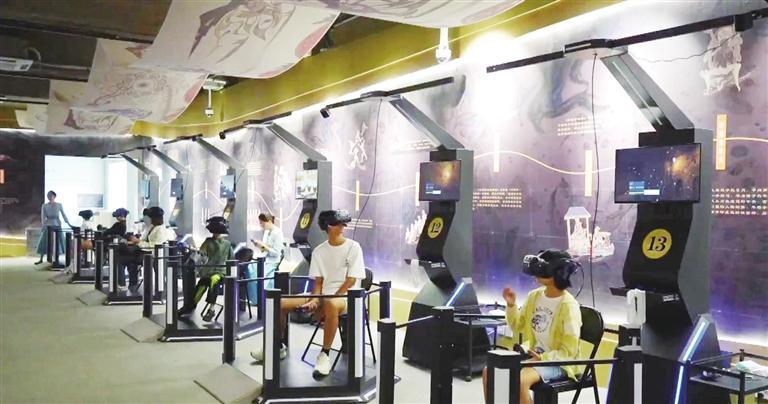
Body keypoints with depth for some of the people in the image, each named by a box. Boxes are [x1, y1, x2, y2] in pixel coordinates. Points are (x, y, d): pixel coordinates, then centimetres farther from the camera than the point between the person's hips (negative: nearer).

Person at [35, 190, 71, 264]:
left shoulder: (59, 205, 3)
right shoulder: (44, 206, 3)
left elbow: (63, 215, 2)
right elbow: (43, 216, -1)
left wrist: (68, 223, -5)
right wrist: (44, 225, -14)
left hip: (57, 226, 0)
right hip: (48, 226, 0)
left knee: (58, 242, 2)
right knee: (44, 242, 1)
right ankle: (41, 259, 9)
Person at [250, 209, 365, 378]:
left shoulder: (353, 247, -6)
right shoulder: (319, 251, 7)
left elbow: (351, 281, -11)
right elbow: (318, 281, 7)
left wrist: (326, 301, -17)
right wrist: (315, 299, -14)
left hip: (345, 296, -5)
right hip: (322, 296, 6)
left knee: (331, 305, -43)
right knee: (280, 303, -8)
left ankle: (324, 355, -29)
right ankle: (278, 347, 13)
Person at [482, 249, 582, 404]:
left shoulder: (568, 305, -18)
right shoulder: (534, 296, 2)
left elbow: (568, 351, -17)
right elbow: (518, 326, 11)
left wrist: (542, 358, -25)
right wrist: (511, 305, -5)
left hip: (558, 362, -7)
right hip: (532, 353, 7)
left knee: (519, 380, -32)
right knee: (490, 371, -10)